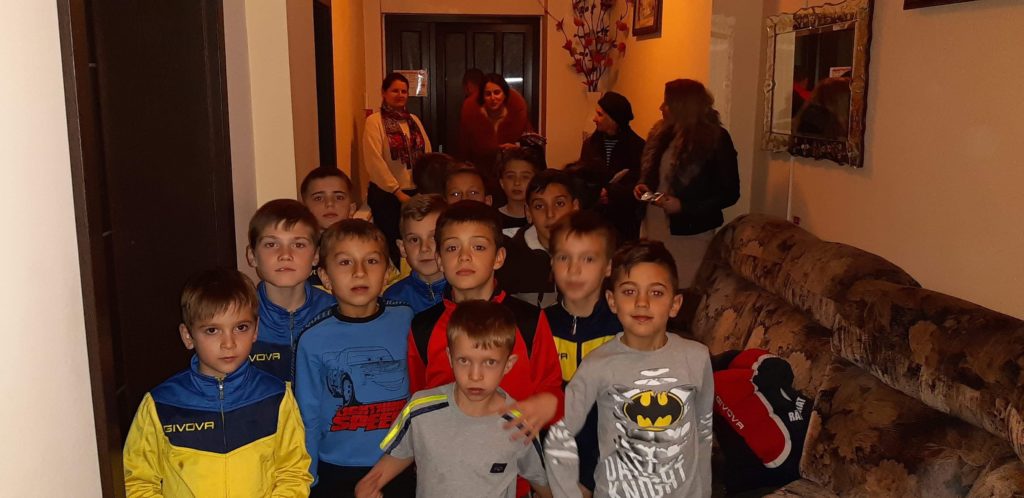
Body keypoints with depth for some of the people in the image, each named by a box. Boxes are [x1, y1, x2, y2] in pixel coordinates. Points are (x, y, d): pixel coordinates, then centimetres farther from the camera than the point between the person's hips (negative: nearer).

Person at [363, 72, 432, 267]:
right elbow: (374, 161, -13)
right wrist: (397, 191, -14)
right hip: (386, 194, -5)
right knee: (391, 245, 2)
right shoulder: (375, 121, -4)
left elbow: (427, 154, 10)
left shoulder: (413, 120, 13)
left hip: (416, 192, 5)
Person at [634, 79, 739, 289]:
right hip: (653, 228, 6)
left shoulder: (716, 140, -10)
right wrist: (642, 186, -1)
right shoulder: (662, 133, 9)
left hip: (689, 233, -6)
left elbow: (730, 193, -10)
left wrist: (684, 206, -18)